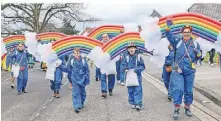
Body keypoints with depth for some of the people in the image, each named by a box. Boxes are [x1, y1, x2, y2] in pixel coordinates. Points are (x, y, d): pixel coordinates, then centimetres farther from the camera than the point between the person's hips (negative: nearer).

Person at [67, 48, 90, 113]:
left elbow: (87, 70, 0)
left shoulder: (83, 60, -8)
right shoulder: (71, 61, -6)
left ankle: (81, 104, 36)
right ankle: (77, 107, -6)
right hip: (75, 79, -1)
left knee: (82, 92, 15)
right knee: (76, 93, -7)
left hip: (82, 79, 1)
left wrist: (87, 78, -1)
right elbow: (69, 69, 11)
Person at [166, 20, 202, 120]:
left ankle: (187, 108, 27)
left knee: (188, 90, 11)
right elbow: (169, 36, -16)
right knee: (178, 89, -8)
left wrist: (198, 53, -10)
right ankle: (176, 109, 1)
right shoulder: (177, 41, -2)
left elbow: (198, 57, 13)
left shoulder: (195, 44, 6)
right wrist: (168, 27, -33)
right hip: (178, 70, -3)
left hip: (190, 71, 3)